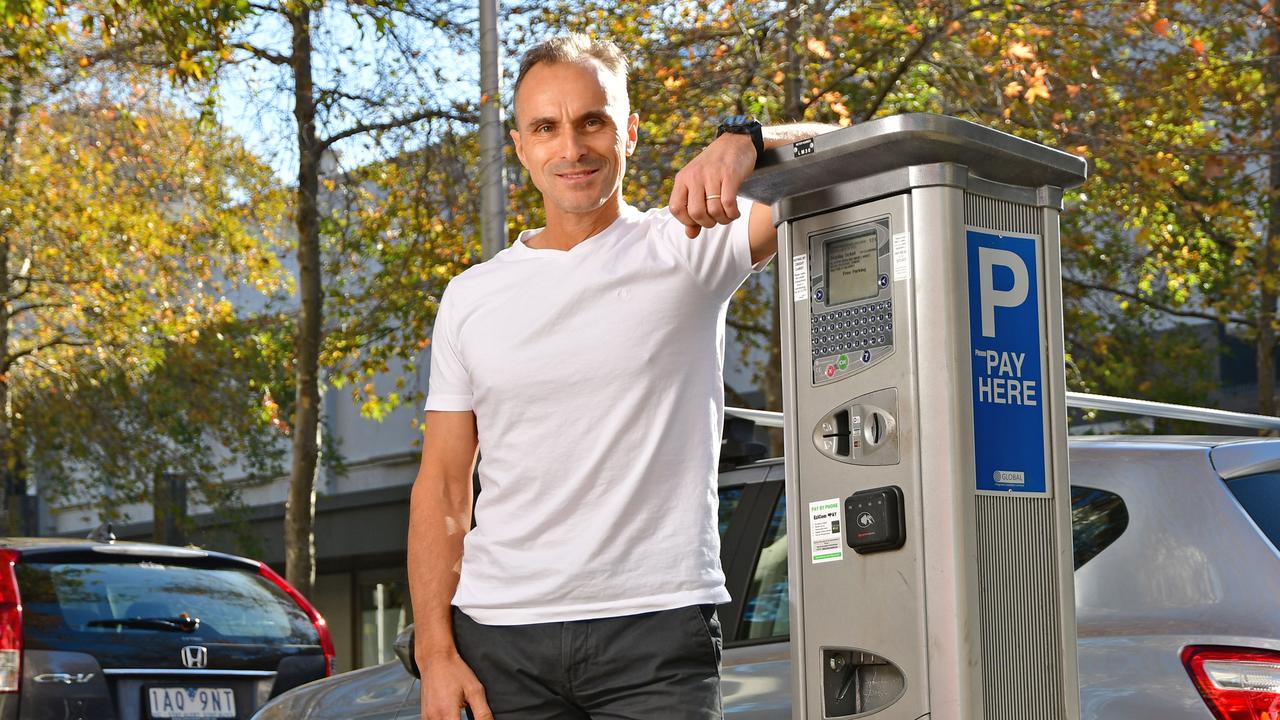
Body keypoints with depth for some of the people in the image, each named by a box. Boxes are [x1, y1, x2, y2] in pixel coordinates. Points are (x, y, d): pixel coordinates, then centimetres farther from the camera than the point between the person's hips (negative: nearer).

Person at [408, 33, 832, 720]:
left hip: (658, 628, -2)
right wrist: (435, 652, 1)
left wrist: (743, 143, -29)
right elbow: (442, 487, 10)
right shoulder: (471, 297, 10)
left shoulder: (689, 245, 2)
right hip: (501, 636, 3)